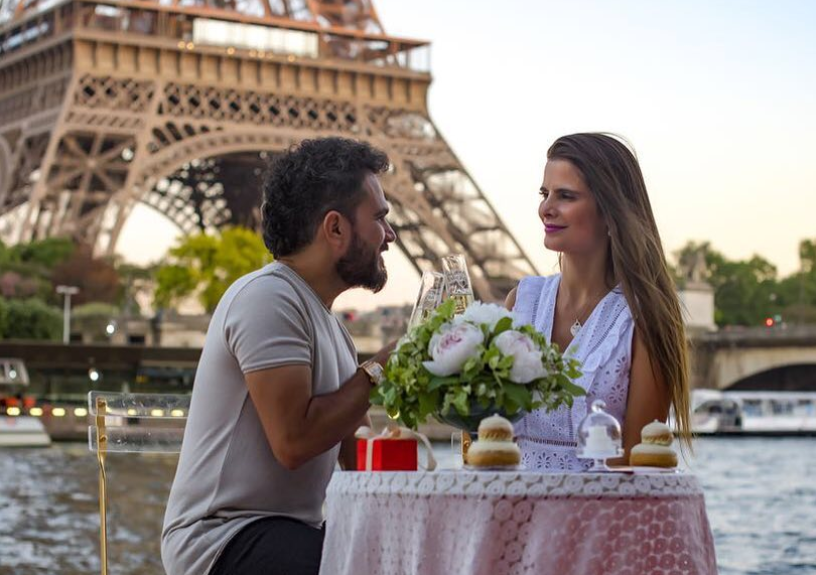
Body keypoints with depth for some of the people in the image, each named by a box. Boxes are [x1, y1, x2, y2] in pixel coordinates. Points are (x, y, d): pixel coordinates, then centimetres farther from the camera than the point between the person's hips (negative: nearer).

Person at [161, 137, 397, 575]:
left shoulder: (327, 324, 18)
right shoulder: (268, 296, -12)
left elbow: (357, 456, 14)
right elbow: (293, 440, -21)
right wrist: (379, 371, -11)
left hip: (289, 531, 10)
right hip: (224, 539, -10)